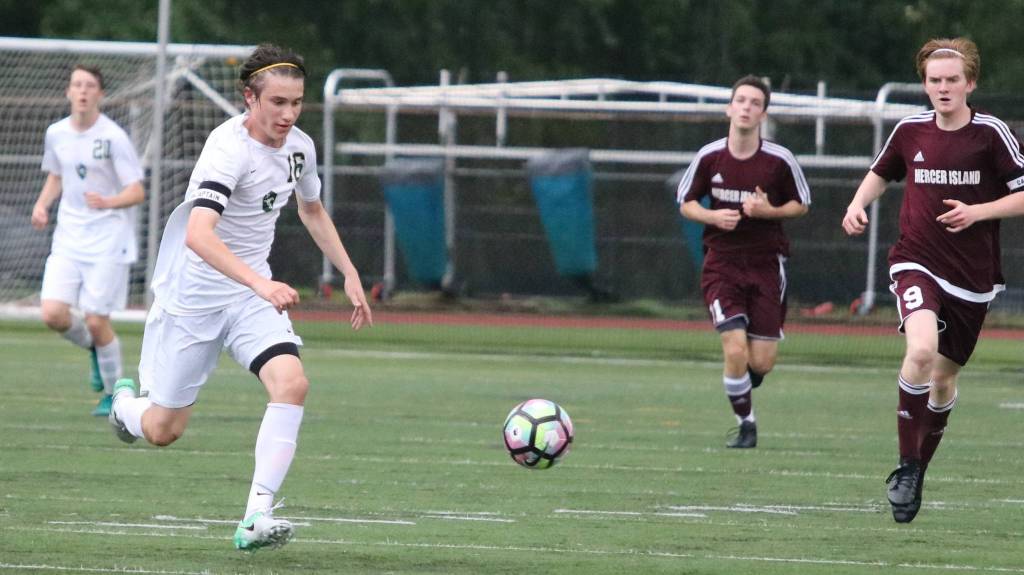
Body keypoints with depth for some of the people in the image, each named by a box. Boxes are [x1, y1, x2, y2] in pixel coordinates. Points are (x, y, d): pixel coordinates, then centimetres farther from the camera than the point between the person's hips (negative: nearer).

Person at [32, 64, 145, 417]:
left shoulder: (113, 137, -11)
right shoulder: (56, 134, 5)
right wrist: (42, 205, 2)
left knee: (96, 321, -7)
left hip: (108, 242, -5)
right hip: (68, 239, 5)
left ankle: (115, 393, 15)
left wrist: (108, 202, -32)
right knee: (53, 315, -10)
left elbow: (137, 192, -12)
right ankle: (94, 348, 22)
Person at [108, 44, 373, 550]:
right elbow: (198, 234, -39)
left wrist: (350, 275, 19)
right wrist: (261, 284, -50)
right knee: (163, 430, 4)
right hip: (192, 293, -6)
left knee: (292, 383, -21)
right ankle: (126, 402, 42)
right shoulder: (229, 150, -25)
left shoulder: (299, 147, 0)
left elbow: (311, 209, 24)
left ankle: (257, 517, -22)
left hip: (252, 292, 6)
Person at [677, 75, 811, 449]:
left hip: (766, 264, 0)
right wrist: (712, 216, -14)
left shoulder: (780, 160, -6)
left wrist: (769, 211, -14)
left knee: (762, 362, -1)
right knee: (735, 350, -15)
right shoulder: (709, 157, -4)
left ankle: (742, 388, 36)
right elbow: (686, 203, 8)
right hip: (722, 264, 0)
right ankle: (746, 425, 7)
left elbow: (801, 205, 6)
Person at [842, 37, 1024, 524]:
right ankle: (907, 466, -18)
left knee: (943, 377, 12)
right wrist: (858, 206, 4)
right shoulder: (910, 130, 2)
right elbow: (881, 173, 21)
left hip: (972, 276, 0)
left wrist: (977, 212, -17)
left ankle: (917, 472, 34)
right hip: (917, 261, 0)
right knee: (921, 349, -28)